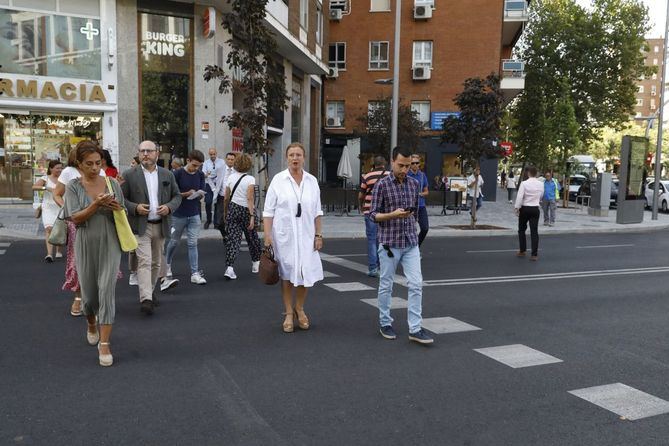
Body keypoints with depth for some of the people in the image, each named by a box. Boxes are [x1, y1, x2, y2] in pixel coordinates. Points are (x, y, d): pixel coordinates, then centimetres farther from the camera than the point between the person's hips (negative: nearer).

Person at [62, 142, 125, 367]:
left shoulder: (112, 184, 2)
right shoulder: (74, 186, -2)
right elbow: (75, 218, -9)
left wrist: (116, 207, -14)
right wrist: (96, 204, -23)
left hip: (110, 244, 0)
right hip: (86, 244, 0)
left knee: (107, 290, -8)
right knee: (89, 292, 12)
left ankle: (104, 344, -5)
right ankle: (91, 324, 44)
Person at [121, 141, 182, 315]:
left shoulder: (167, 175, 7)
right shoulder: (129, 175, -1)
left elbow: (177, 196, 11)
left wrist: (169, 207, -8)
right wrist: (135, 208, -17)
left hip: (160, 226, 4)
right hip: (140, 226, -4)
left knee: (156, 263, 15)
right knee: (144, 262, -13)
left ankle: (149, 292, 32)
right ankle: (146, 299, -16)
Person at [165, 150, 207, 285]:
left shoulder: (200, 175, 3)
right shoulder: (178, 173, -10)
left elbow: (202, 193, 8)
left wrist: (199, 194, -16)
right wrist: (186, 194, -22)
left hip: (194, 215, 3)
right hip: (179, 214, -2)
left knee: (192, 244, 0)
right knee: (174, 242, 13)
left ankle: (195, 274, 0)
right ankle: (167, 264, 38)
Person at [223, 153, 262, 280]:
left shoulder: (231, 177, 2)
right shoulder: (250, 179, -10)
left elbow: (226, 198, 6)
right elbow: (250, 199, -18)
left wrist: (225, 212, 19)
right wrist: (252, 216, -19)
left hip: (233, 208, 3)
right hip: (246, 209, -3)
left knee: (232, 239, 0)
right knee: (252, 237, 16)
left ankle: (229, 267, -14)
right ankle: (256, 263, 32)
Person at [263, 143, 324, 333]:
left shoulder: (312, 181, 5)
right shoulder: (278, 180, -2)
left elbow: (317, 211, 9)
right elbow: (268, 210, -2)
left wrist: (318, 235, 5)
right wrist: (267, 235, -9)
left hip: (306, 235, 2)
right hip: (284, 235, -2)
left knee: (307, 273, 4)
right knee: (287, 274, 6)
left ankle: (299, 308, 28)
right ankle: (289, 313, 21)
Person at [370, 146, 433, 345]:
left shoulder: (414, 184, 6)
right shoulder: (382, 185, -7)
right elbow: (373, 214, -8)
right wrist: (393, 215, -23)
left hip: (411, 243, 4)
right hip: (390, 243, -4)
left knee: (416, 285, -2)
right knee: (386, 285, 8)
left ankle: (415, 329, 4)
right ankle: (385, 323, 24)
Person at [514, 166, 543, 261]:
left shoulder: (524, 183, -14)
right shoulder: (541, 184, 0)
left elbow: (520, 197, -17)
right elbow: (540, 197, 13)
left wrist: (517, 208, -9)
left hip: (525, 208, -3)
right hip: (535, 209, 3)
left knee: (522, 230, 14)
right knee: (534, 231, 2)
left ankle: (522, 251, 20)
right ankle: (534, 254, -1)